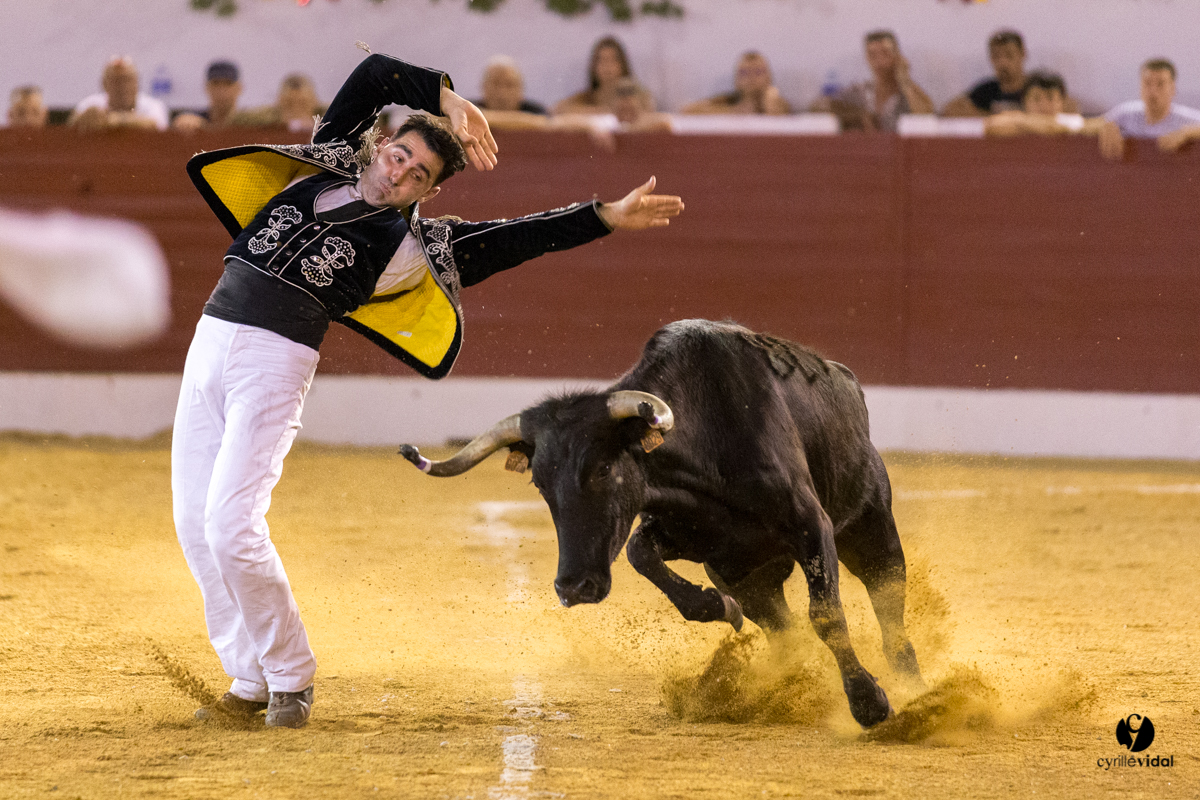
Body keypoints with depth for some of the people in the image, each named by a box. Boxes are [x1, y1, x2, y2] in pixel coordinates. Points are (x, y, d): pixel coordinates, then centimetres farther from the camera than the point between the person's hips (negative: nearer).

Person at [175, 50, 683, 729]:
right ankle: (251, 681, 14)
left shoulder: (412, 243, 4)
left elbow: (516, 239, -2)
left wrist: (607, 216, -7)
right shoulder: (326, 165, 15)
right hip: (211, 340, 5)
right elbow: (376, 73, 12)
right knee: (196, 524, 3)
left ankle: (291, 680, 1)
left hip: (275, 360, -5)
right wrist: (447, 99, 6)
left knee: (230, 525, -15)